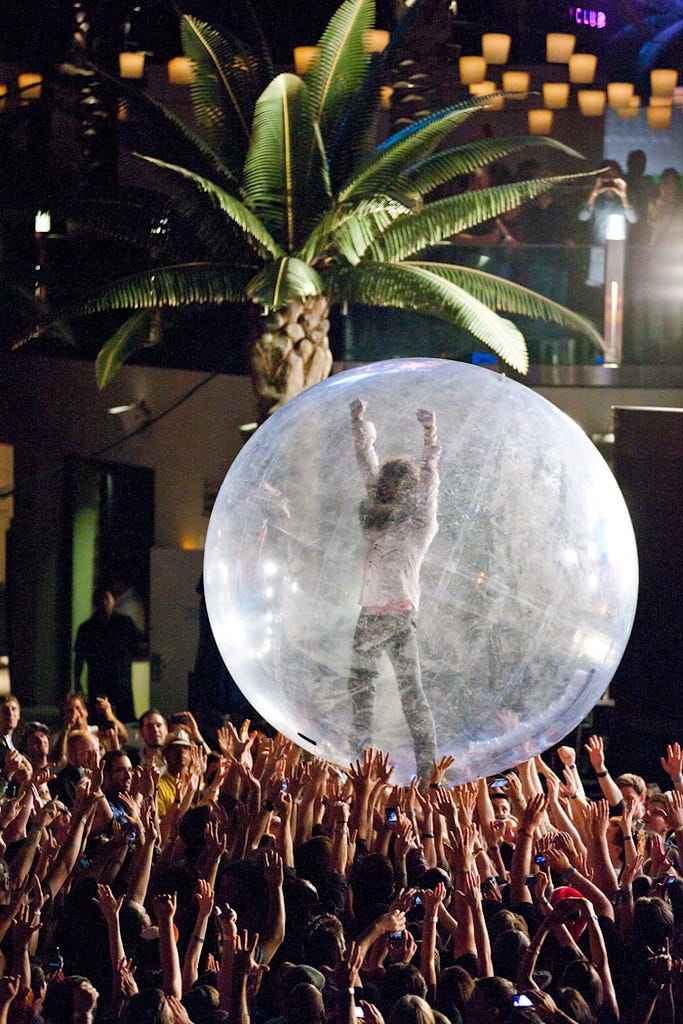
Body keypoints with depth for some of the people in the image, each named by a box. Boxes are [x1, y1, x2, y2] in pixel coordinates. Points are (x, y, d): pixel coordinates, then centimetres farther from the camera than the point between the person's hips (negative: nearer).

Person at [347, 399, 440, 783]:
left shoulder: (421, 521, 0)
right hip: (370, 616, 8)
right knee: (360, 687, 10)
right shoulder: (384, 513, 16)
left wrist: (431, 440, -23)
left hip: (400, 617, -8)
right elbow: (369, 466, 20)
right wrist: (360, 424, 20)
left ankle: (428, 766, -13)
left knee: (411, 692, -11)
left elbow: (429, 480, -12)